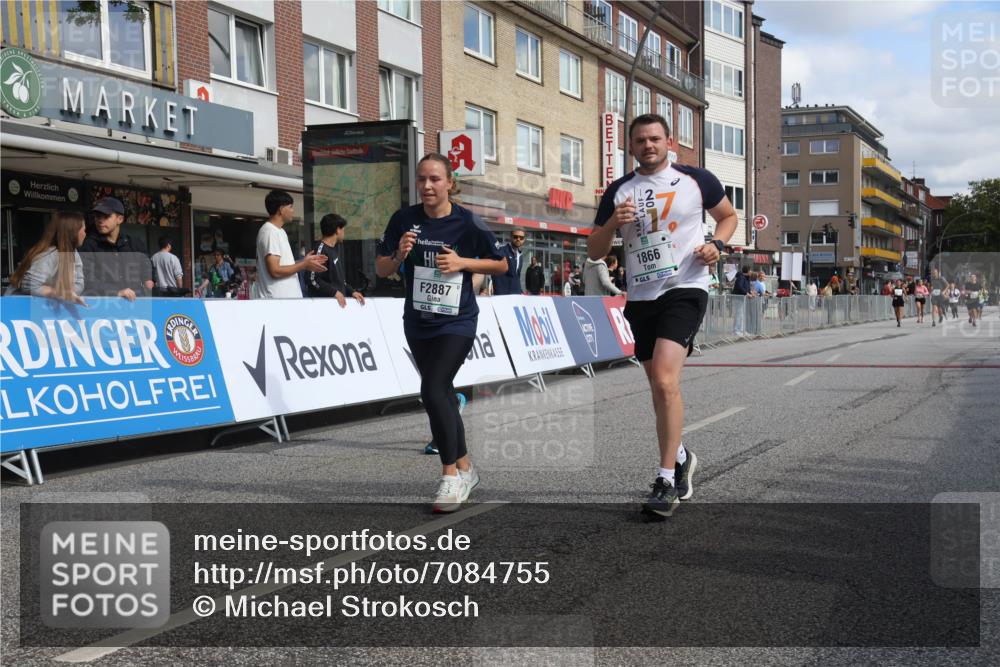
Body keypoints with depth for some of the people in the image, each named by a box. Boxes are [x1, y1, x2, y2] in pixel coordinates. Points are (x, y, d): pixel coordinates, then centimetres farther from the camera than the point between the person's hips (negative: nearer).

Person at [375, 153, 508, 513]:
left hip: (456, 322, -5)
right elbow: (381, 269, 2)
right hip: (417, 323, 5)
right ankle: (465, 468, 31)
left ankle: (451, 474, -5)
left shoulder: (467, 223, -11)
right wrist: (399, 255, -19)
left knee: (433, 391, -18)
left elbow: (501, 265, -1)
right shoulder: (404, 219, -4)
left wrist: (463, 262, -16)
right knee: (443, 395, 14)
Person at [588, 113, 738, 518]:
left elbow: (729, 216, 16)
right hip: (641, 298, 5)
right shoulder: (618, 192, 8)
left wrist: (716, 245, -4)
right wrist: (613, 223, -11)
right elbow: (594, 252, 8)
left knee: (665, 379, -21)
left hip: (685, 290, -5)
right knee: (659, 388, 14)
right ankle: (680, 458, 37)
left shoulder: (696, 180, 1)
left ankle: (666, 481, -16)